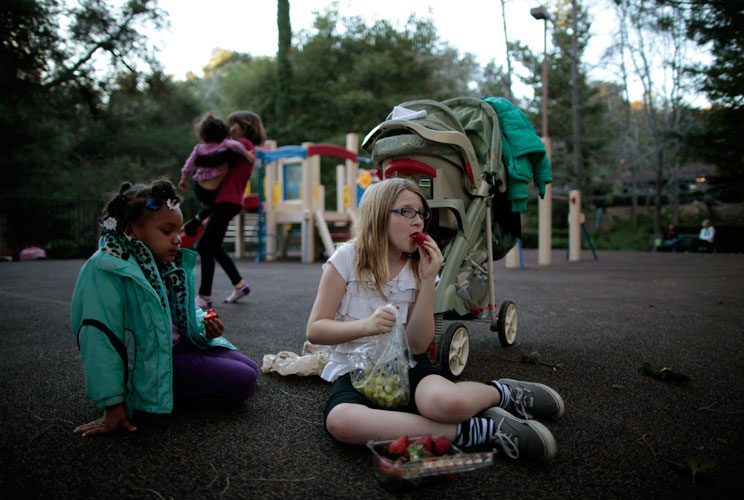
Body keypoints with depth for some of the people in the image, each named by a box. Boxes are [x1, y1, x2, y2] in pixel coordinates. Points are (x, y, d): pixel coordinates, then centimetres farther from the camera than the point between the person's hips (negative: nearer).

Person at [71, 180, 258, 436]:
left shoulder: (170, 265, 6)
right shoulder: (106, 270, -21)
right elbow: (100, 340, -23)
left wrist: (205, 328, -4)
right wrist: (112, 406, -22)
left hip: (180, 346, 9)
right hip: (148, 366, -9)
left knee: (249, 368, 8)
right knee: (241, 382, -15)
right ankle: (162, 399, 1)